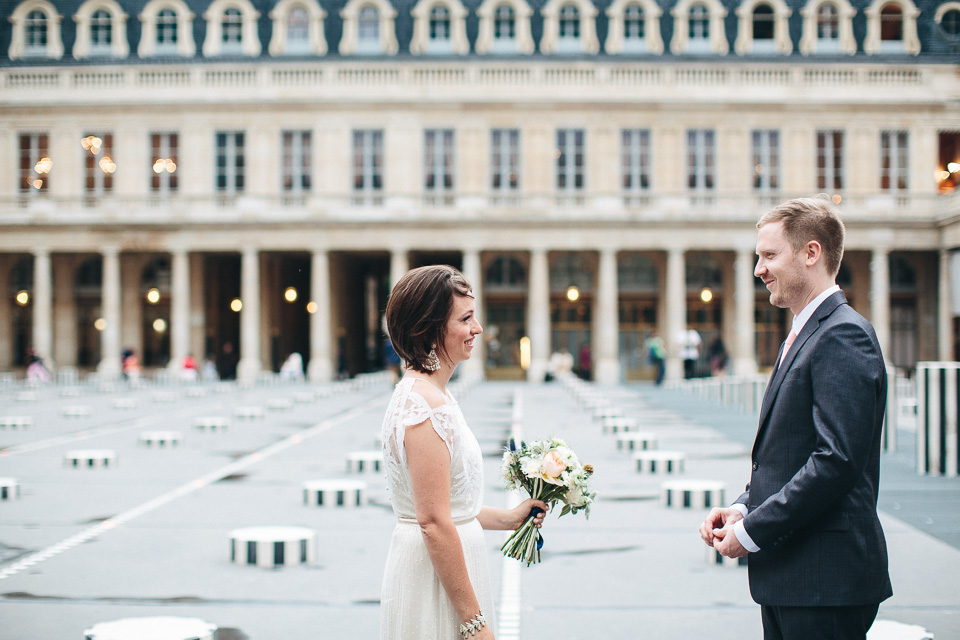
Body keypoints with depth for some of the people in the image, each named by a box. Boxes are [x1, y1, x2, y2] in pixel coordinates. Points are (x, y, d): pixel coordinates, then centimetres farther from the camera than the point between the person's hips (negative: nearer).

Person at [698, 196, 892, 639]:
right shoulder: (804, 336, 18)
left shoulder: (843, 336, -14)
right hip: (787, 576, 9)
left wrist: (751, 532, -17)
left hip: (825, 578, -9)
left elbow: (838, 459, -23)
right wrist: (742, 509, 4)